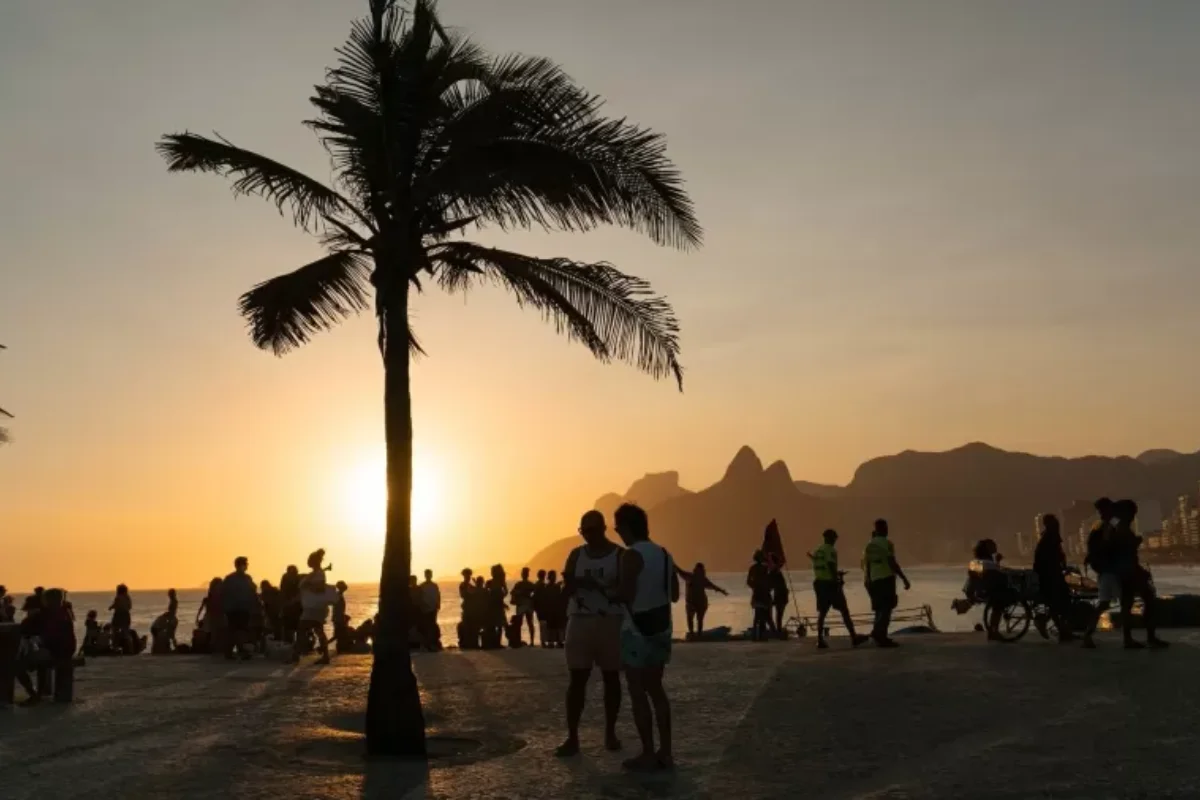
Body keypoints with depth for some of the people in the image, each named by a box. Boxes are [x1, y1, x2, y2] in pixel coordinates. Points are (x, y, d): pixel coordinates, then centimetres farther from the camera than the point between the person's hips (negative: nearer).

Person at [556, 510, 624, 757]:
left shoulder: (620, 555, -1)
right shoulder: (576, 554, 9)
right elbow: (567, 591, 9)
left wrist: (600, 587, -20)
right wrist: (572, 584, -15)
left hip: (610, 623, -2)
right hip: (580, 622, 2)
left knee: (611, 678, 5)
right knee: (576, 679, -2)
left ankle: (610, 733, 16)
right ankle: (572, 737, -1)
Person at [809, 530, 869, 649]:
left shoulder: (817, 551, 15)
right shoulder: (831, 550, -9)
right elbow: (831, 566, -18)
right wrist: (837, 581, -18)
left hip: (819, 582, 7)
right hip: (830, 583, -7)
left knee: (822, 612, 7)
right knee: (844, 611, -1)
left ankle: (820, 640, 2)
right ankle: (854, 638, 0)